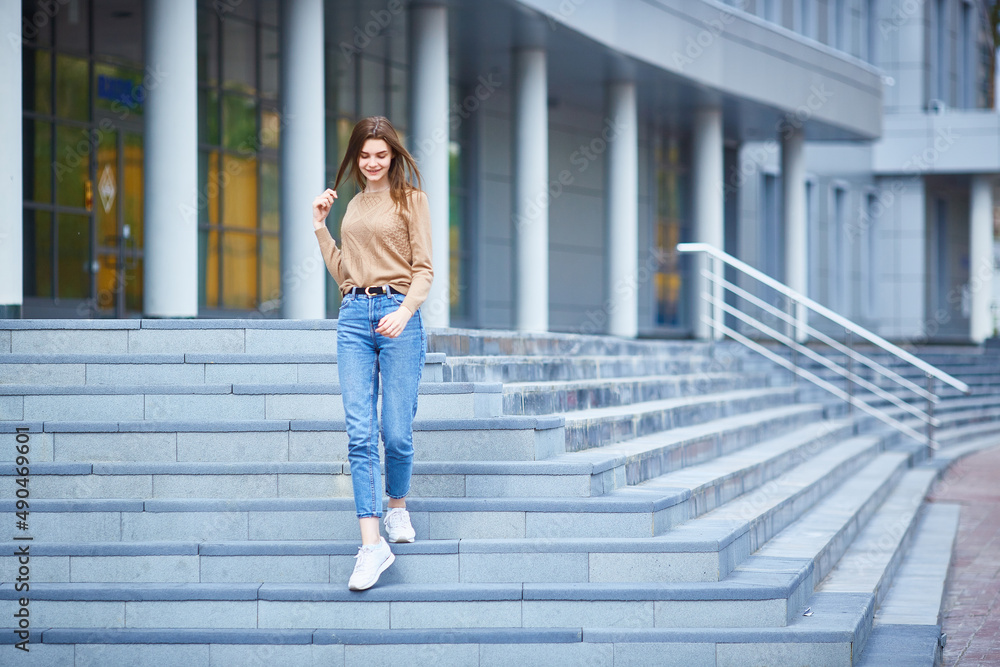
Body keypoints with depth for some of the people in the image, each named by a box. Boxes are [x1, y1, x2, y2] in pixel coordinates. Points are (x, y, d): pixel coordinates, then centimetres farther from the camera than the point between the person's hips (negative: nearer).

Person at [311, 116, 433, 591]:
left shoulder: (411, 199, 4)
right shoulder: (353, 205, 19)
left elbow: (423, 268, -3)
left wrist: (406, 311, -19)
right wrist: (319, 228, 14)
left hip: (397, 314, -4)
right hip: (354, 315, 4)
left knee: (396, 432, -3)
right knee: (360, 433, -7)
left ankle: (398, 508, 27)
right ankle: (371, 544, -10)